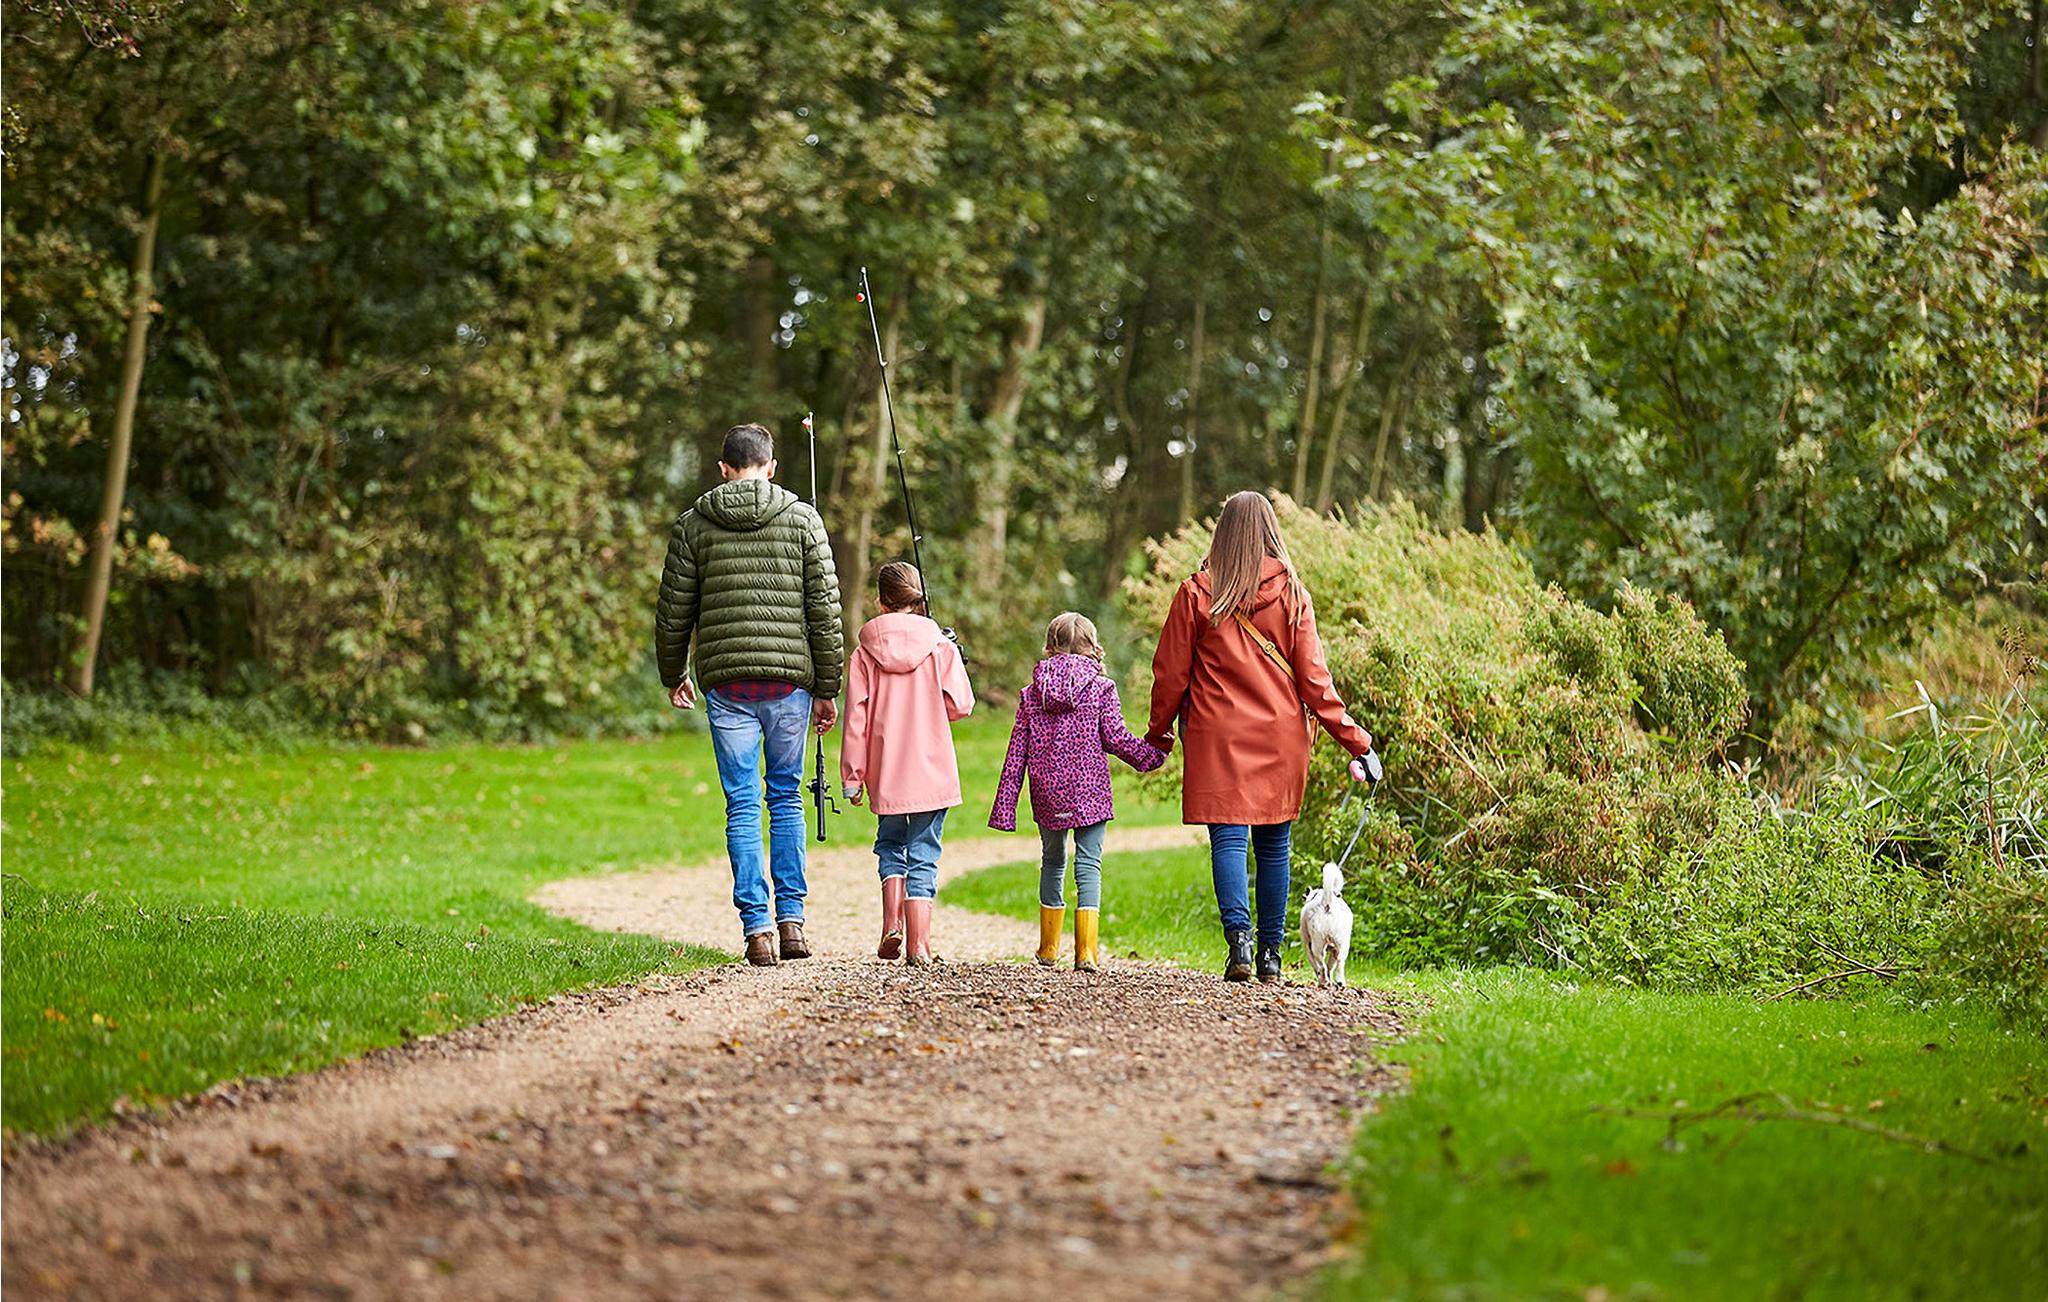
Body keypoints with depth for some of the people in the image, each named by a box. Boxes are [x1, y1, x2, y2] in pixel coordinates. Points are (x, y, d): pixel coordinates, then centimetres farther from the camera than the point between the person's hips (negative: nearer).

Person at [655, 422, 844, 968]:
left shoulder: (694, 523, 5)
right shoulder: (801, 519, 3)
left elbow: (674, 611, 8)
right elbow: (825, 610, 0)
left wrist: (673, 675, 23)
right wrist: (827, 688, 5)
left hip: (727, 682, 0)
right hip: (790, 678, 0)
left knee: (743, 805, 4)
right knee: (787, 797, 13)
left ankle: (757, 926, -2)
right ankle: (791, 919, 8)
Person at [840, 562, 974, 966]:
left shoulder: (865, 651, -1)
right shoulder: (940, 647, -2)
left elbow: (856, 718, -1)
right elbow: (960, 705, -5)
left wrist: (852, 777, 3)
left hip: (886, 774, 1)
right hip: (932, 771, -1)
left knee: (890, 844, 20)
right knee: (923, 853, 5)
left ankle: (892, 924, 2)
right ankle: (918, 944, 0)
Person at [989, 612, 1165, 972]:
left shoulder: (1032, 692, 5)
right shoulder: (1101, 688, -3)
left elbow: (1017, 752, 4)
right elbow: (1115, 738, -7)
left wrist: (1005, 805, 6)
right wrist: (1153, 752, 9)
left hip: (1047, 796, 3)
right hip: (1089, 794, -3)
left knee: (1052, 862, 17)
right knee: (1088, 864, 0)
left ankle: (1048, 950, 22)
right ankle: (1086, 951, -11)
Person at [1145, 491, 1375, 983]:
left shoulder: (1198, 593, -2)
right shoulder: (1290, 592, 0)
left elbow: (1170, 672, 2)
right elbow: (1312, 677, -2)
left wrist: (1158, 734, 16)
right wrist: (1354, 739, 3)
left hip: (1218, 737, -2)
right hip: (1281, 737, 2)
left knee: (1227, 839, -4)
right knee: (1274, 844, 10)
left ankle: (1239, 935, -22)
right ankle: (1271, 952, 11)